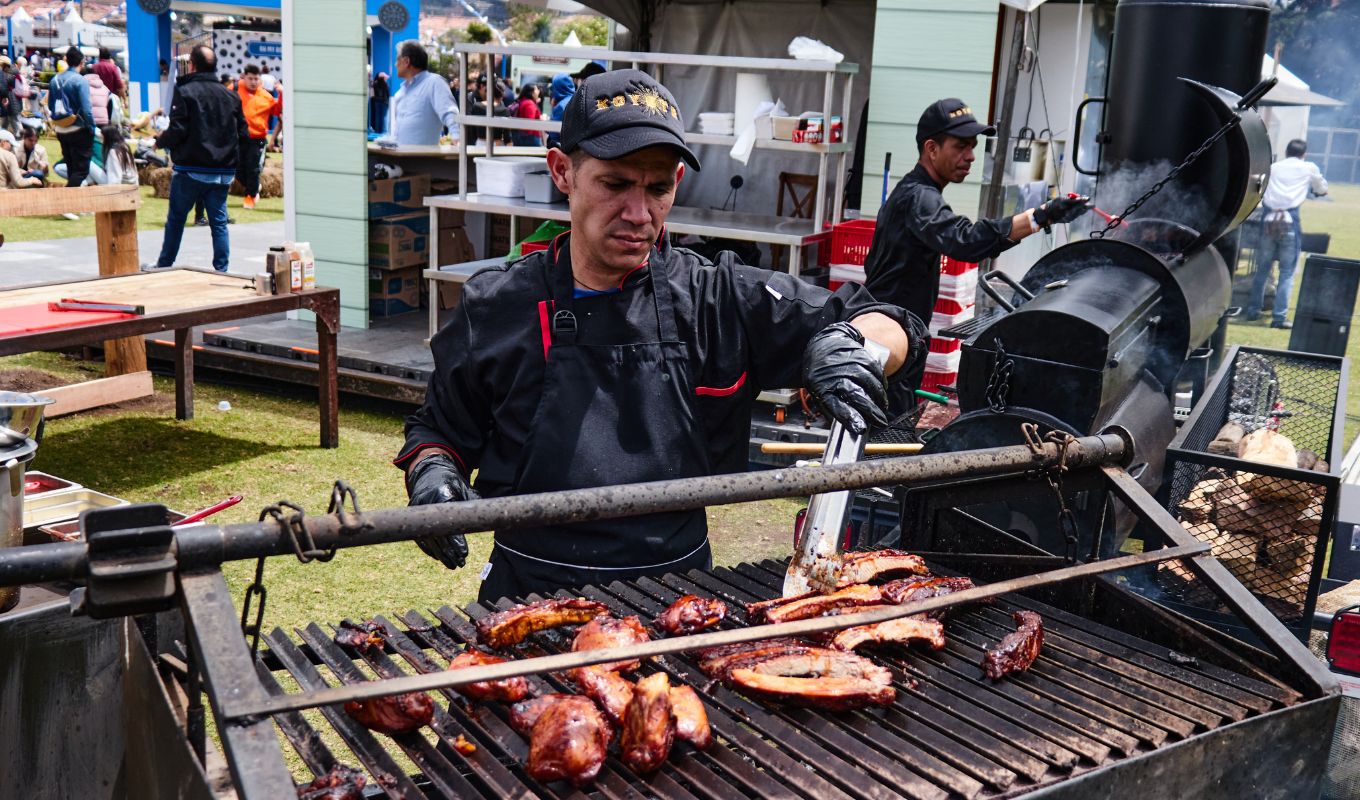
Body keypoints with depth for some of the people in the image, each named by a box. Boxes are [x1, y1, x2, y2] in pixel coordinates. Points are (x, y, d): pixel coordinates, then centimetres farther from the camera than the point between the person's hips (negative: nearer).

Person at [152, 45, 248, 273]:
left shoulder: (185, 92, -8)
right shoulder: (231, 95, 7)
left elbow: (177, 131, -14)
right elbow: (243, 134, 8)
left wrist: (160, 141, 5)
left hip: (191, 171, -4)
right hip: (224, 172, 4)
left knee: (175, 219, 10)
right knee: (219, 222, 6)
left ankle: (164, 267, 19)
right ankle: (221, 271, 4)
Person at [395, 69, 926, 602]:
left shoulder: (723, 302, 2)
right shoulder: (495, 309, 4)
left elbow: (895, 331, 8)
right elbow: (438, 428, 19)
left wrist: (844, 344, -14)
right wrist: (431, 472, -3)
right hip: (531, 599, 0)